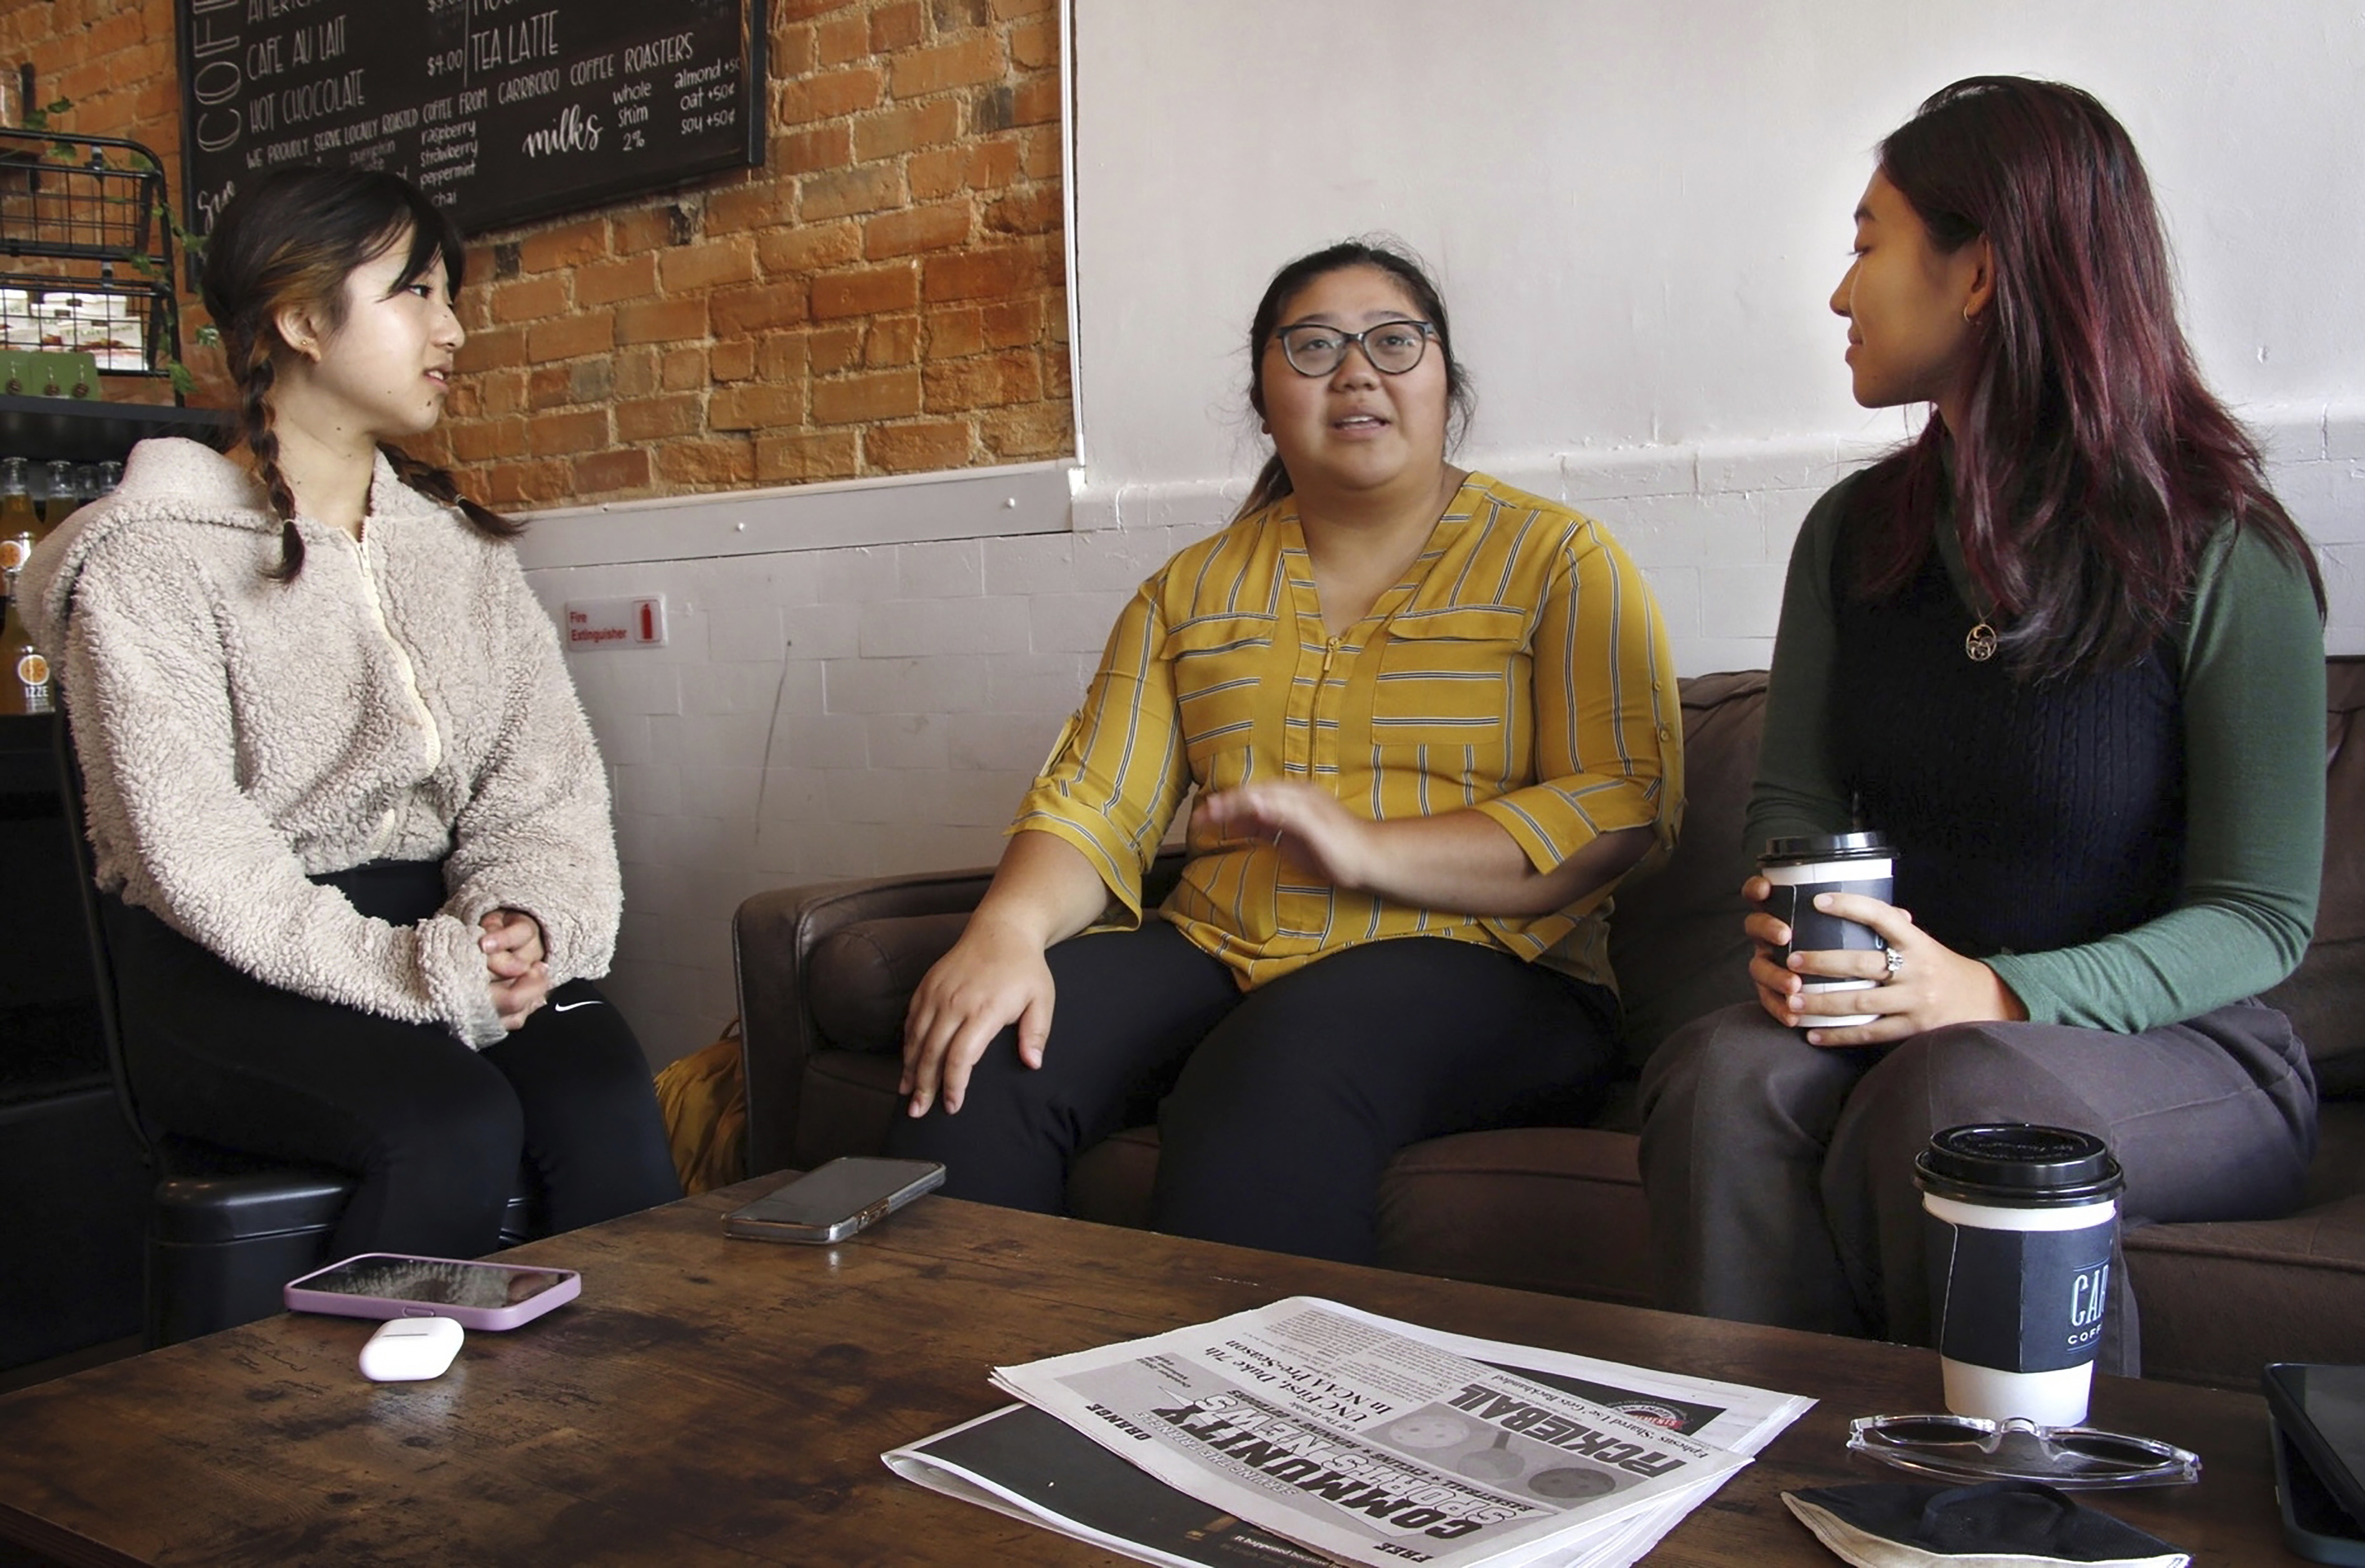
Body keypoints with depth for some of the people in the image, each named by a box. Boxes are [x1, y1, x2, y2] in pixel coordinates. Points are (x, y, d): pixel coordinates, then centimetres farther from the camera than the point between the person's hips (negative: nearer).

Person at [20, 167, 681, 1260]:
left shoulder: (459, 543, 16)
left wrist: (525, 917, -15)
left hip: (432, 930, 4)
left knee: (604, 1097, -26)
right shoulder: (153, 554, -2)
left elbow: (545, 775, 6)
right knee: (455, 1123, -30)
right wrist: (418, 974, -22)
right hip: (231, 977, -4)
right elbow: (193, 851, -13)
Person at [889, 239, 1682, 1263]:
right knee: (975, 1059, -24)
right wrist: (1008, 930, -15)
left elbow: (1628, 805, -7)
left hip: (1474, 962, -3)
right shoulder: (1193, 589, 18)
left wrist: (1370, 850, -18)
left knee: (1273, 1082, -36)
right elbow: (1093, 805, 8)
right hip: (1213, 950, 4)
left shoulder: (1558, 560, 6)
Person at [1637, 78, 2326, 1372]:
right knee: (1723, 1072, -29)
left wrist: (1995, 994, -24)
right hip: (1892, 1024, 4)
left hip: (2176, 1053, -3)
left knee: (1959, 1097, -36)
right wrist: (1790, 937, -14)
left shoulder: (2225, 557, -7)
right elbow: (1794, 803, 10)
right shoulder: (1855, 533, 8)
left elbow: (2262, 918, -8)